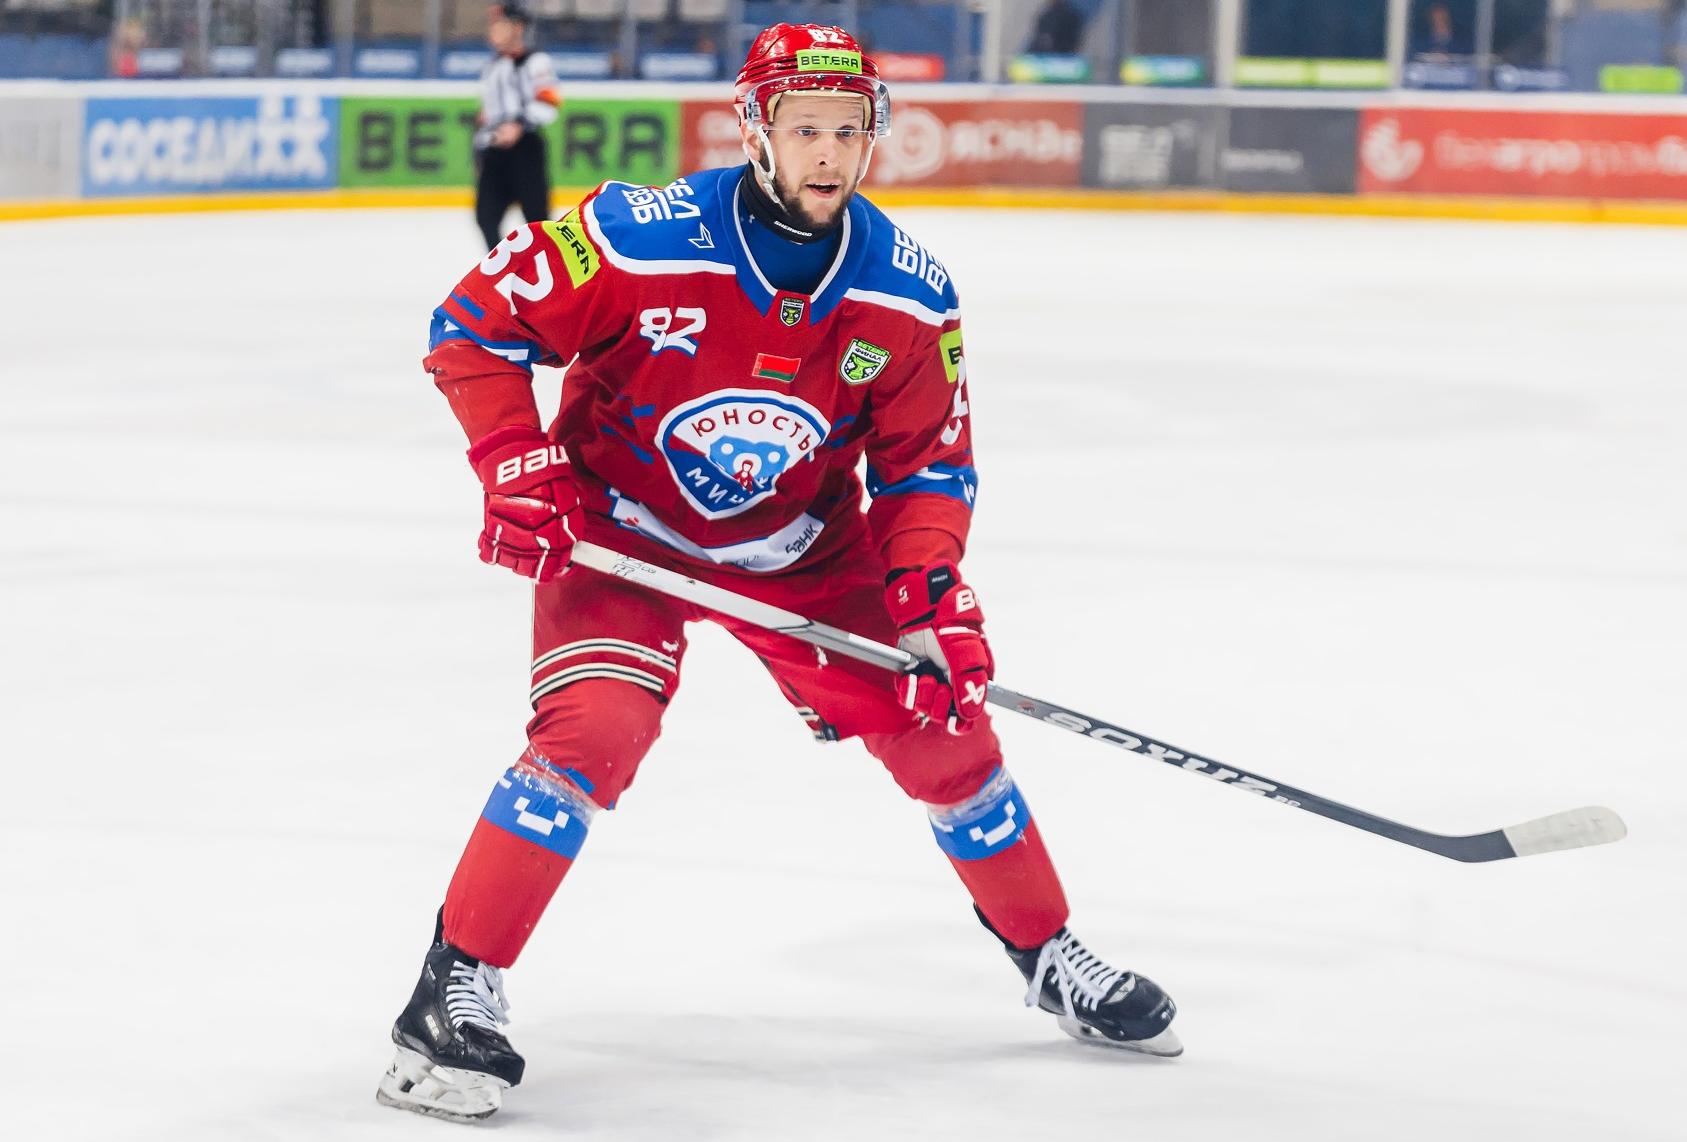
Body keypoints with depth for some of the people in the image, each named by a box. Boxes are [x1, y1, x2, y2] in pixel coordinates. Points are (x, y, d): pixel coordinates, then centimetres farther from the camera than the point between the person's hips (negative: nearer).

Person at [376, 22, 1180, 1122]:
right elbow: (476, 321, -15)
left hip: (804, 546, 4)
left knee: (943, 723, 3)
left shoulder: (911, 298, -14)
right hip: (622, 532, -4)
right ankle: (456, 991, -17)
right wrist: (520, 468, -24)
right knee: (592, 733, -26)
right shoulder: (639, 241, -26)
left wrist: (931, 592, -18)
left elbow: (930, 462, -3)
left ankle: (1051, 958, 25)